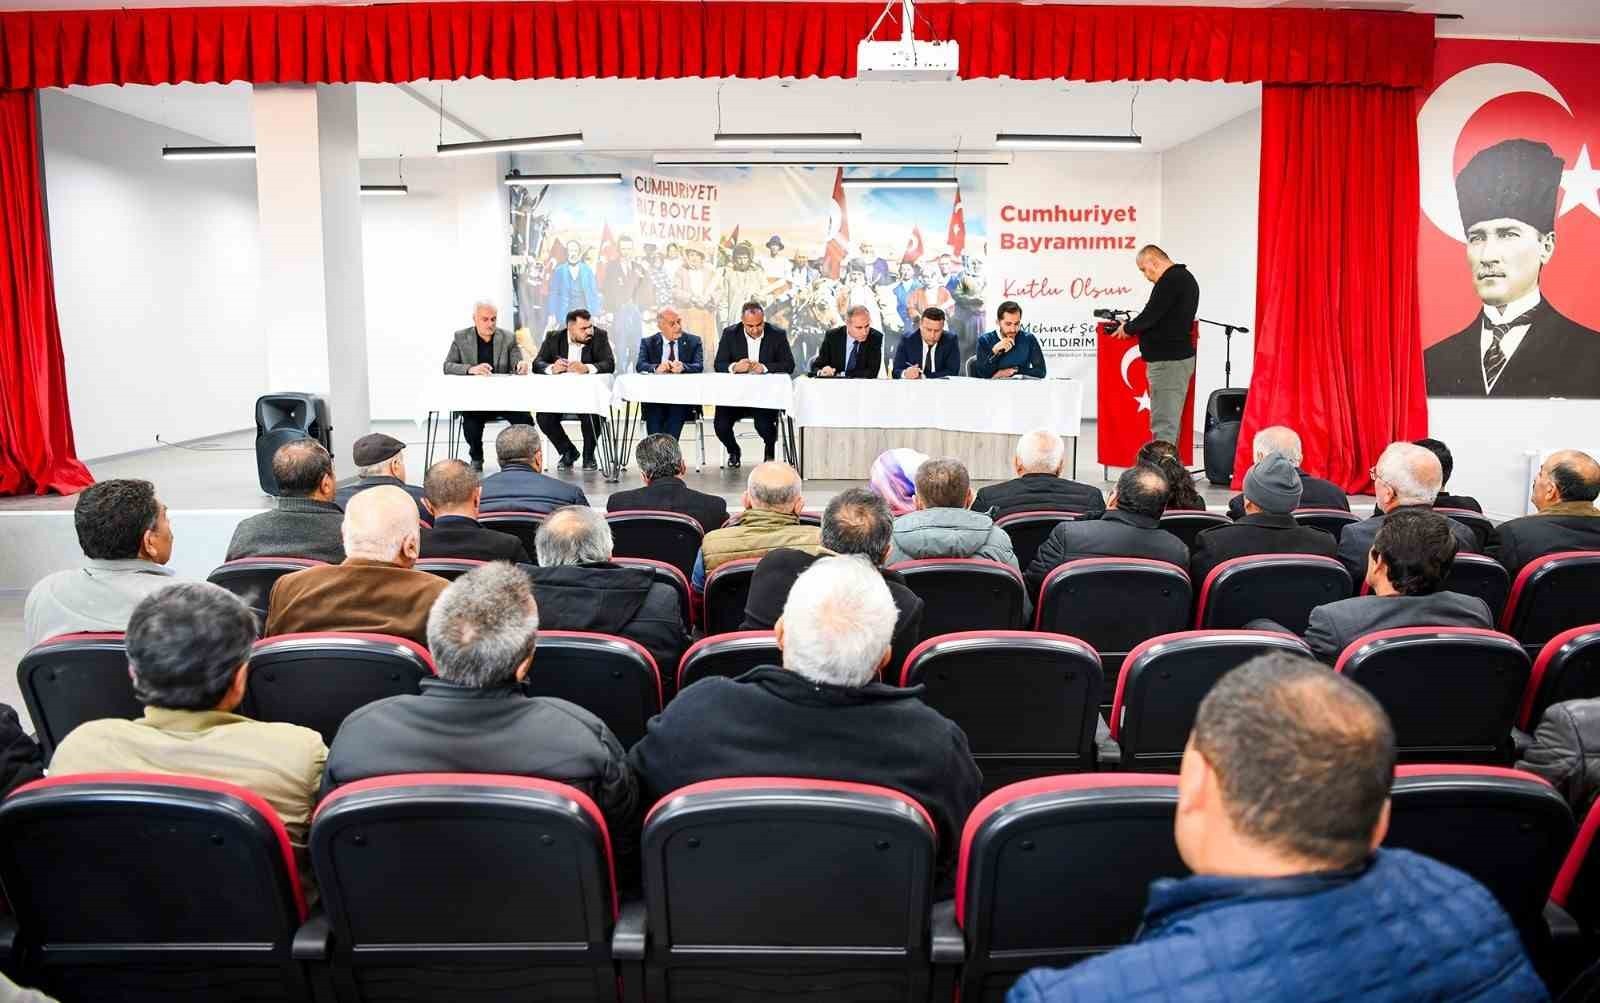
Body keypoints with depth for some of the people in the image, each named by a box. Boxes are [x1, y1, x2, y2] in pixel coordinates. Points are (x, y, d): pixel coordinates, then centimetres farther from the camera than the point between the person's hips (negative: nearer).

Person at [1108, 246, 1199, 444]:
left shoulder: (1170, 280, -14)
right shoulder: (1185, 277, 18)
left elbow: (1151, 315, -18)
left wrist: (1128, 327, -1)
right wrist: (1134, 326, 14)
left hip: (1167, 361, -11)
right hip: (1180, 356, 11)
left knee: (1163, 424, -11)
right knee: (1170, 421, 14)